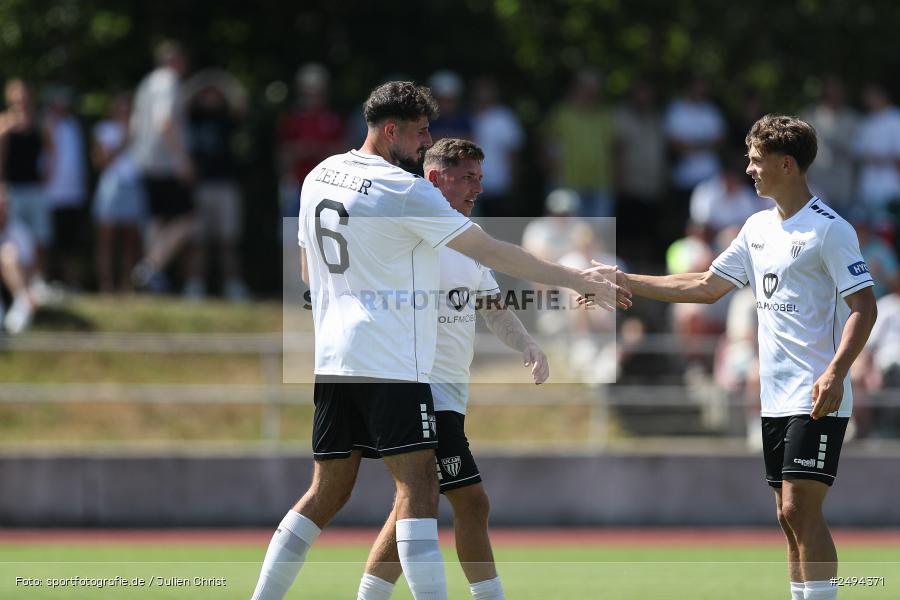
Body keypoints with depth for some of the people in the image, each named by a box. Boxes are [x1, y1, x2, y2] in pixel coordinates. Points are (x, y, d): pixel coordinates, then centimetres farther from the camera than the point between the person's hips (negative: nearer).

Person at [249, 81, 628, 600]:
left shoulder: (320, 177, 13)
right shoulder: (403, 190, -11)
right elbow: (491, 252, -11)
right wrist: (581, 281, -6)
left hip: (333, 357, 8)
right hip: (391, 362, -8)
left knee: (328, 492, 13)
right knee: (419, 486, -11)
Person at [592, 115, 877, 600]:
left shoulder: (828, 229, -10)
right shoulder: (759, 227, 14)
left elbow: (864, 306, -14)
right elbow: (706, 287, 21)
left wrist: (836, 371, -26)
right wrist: (626, 282, 17)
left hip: (816, 397, -8)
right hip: (776, 397, 8)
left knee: (800, 508, -15)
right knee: (790, 516, 7)